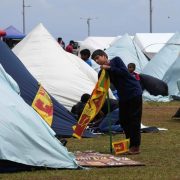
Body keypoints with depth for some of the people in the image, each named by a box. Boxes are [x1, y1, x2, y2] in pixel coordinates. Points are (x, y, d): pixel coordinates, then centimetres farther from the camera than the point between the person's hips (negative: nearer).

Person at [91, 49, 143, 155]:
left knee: (134, 119, -6)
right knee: (123, 120, 6)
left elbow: (124, 73, -20)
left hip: (134, 92, -7)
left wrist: (109, 68, -18)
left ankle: (136, 147, -3)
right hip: (123, 96, 7)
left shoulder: (116, 60, -7)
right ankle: (130, 144, 18)